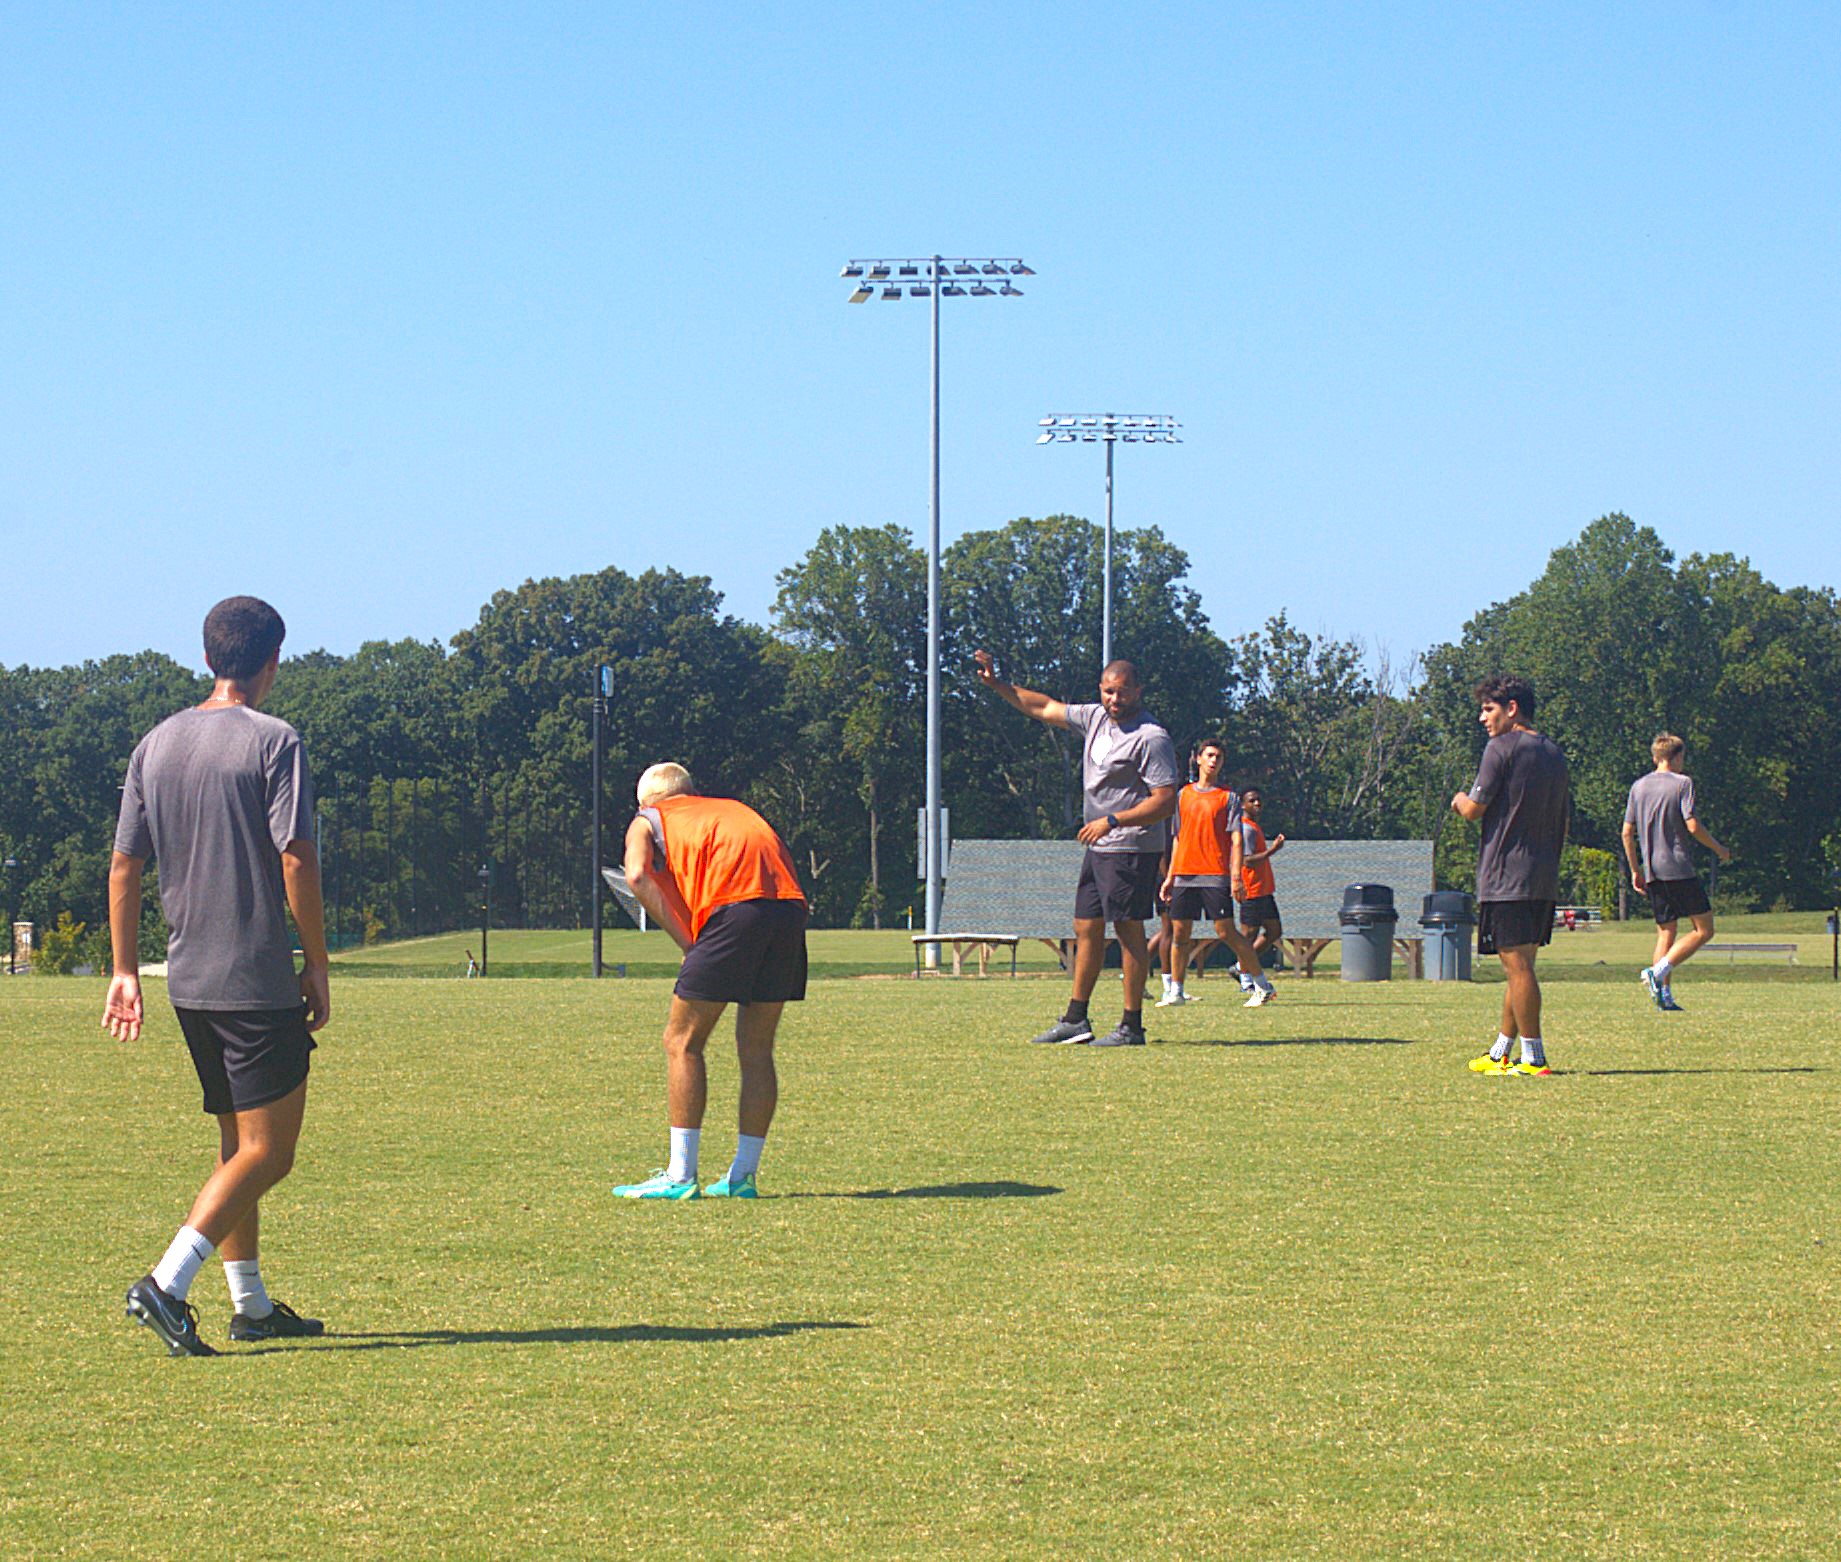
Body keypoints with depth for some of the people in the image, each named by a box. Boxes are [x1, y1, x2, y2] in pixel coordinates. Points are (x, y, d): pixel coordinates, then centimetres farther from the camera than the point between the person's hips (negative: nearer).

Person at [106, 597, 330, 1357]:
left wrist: (125, 971, 14)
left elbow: (123, 865, 9)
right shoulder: (273, 742, -10)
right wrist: (317, 967, -7)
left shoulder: (156, 744, 9)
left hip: (189, 980, 7)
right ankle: (166, 1283, -17)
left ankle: (251, 1306, 22)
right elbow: (295, 860, -15)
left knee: (237, 1144, 18)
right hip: (259, 978, -7)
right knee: (268, 1152, -3)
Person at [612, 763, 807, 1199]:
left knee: (682, 1042, 4)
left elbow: (638, 876, 1)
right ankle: (742, 1175, 15)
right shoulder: (735, 808, 36)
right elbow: (780, 858, 22)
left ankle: (680, 1175, 0)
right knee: (756, 1049, 14)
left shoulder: (647, 821, 22)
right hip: (790, 904, 5)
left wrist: (686, 942, 1)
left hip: (735, 906, -5)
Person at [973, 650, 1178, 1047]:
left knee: (1129, 929, -8)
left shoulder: (1152, 738, -14)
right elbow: (1043, 708, 24)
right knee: (1086, 928, 11)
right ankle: (1075, 1020, 17)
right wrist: (995, 684, 21)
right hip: (1099, 847, 9)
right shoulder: (1096, 718, 11)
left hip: (1133, 847, -9)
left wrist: (1113, 821, -22)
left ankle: (1132, 1026, -6)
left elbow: (1165, 801, -18)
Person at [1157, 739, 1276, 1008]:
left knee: (1226, 931, -8)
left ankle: (1262, 985, -1)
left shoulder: (1229, 796, 3)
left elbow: (1236, 839, -3)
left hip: (1215, 875, -4)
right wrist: (1170, 876, 15)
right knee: (1181, 932, 3)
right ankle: (1177, 991, 13)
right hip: (1185, 874, 4)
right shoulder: (1184, 794, 15)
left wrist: (1236, 875, -13)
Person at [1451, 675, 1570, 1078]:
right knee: (1521, 966, 13)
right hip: (1545, 878, 8)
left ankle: (1534, 1057, -11)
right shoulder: (1555, 754, 16)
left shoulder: (1502, 748, -8)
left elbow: (1474, 810, -8)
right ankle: (1499, 1054, 22)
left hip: (1506, 875, -8)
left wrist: (1460, 800, 14)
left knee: (1517, 965, -8)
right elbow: (1563, 825, 20)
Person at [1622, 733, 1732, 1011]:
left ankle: (1665, 995, 5)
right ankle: (1657, 972, -16)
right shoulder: (1682, 783, -6)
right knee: (1703, 929, -1)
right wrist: (1719, 850, 2)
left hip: (1652, 871, 7)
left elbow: (1627, 832, 10)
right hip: (1679, 868, -6)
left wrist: (1635, 870, 19)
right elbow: (1693, 826, -13)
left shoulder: (1638, 787, 11)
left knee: (1665, 933, 13)